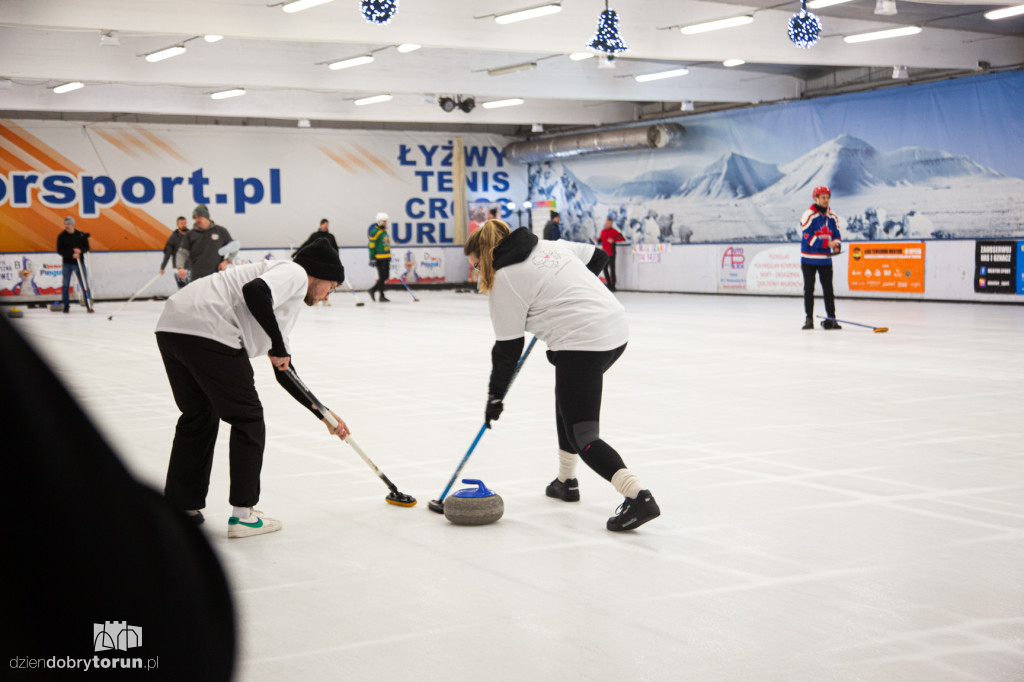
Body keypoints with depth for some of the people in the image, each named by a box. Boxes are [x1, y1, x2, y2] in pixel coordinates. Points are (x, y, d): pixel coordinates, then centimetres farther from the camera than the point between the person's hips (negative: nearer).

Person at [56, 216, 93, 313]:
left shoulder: (81, 235, 2)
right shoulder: (61, 236, -1)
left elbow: (87, 247, 6)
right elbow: (60, 250, -7)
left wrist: (80, 250, -16)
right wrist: (71, 255, -20)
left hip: (79, 262, 0)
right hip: (67, 264, 0)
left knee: (84, 285, -2)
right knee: (65, 285, 1)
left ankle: (89, 306, 2)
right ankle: (66, 306, 10)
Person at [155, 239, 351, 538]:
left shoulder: (287, 300, 32)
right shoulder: (294, 273, 5)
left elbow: (284, 373, 35)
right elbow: (254, 291, -19)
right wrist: (278, 345, -8)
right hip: (207, 331, -10)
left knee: (198, 416, 24)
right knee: (247, 418, 3)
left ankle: (178, 506, 29)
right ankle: (243, 514, 6)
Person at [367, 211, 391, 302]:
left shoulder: (384, 230, 15)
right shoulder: (374, 232, -13)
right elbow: (371, 245, -15)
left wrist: (389, 256, 24)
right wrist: (372, 259, -18)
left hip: (386, 257, 9)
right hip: (379, 257, -9)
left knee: (386, 276, 9)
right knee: (382, 277, -6)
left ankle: (373, 289, 22)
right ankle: (381, 296, 0)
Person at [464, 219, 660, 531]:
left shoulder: (504, 279, -5)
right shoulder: (550, 246, 16)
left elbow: (508, 346, -3)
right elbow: (597, 256, 25)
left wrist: (496, 394, 8)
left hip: (583, 343, -9)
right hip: (616, 329, 9)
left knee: (583, 435, -5)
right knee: (567, 404, 29)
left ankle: (638, 496, -23)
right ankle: (566, 482, 40)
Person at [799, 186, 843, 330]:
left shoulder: (832, 217, 6)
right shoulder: (809, 215, -11)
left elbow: (836, 235, 10)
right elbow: (808, 238, -17)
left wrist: (837, 245, -13)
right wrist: (827, 243, -23)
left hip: (825, 259, 4)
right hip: (809, 259, -4)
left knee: (828, 289, 2)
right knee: (809, 290, 3)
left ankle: (831, 319, 5)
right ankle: (809, 319, 11)